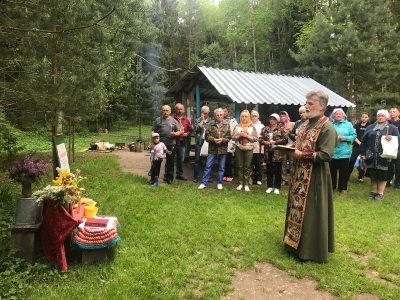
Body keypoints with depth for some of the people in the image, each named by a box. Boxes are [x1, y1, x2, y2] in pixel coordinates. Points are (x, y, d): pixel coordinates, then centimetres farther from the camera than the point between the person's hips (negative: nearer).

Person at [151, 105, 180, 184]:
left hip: (171, 144, 1)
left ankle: (169, 177, 20)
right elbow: (153, 131, 5)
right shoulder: (158, 120, 7)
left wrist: (175, 134, -12)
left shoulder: (173, 121, 9)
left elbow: (179, 132, 10)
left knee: (170, 161, 8)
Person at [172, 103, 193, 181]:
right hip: (173, 141, -5)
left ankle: (179, 174, 25)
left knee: (181, 160, 13)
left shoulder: (186, 120, 10)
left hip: (182, 143, 5)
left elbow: (190, 130, 15)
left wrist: (186, 134, -3)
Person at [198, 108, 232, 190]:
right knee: (208, 166, 3)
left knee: (221, 167, 10)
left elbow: (229, 136, -1)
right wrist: (213, 139, -16)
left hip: (223, 149, 0)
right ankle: (204, 183, 11)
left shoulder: (227, 124, 0)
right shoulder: (211, 124, 0)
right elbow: (206, 136, 0)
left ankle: (219, 183, 23)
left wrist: (222, 140, -16)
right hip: (212, 149, 0)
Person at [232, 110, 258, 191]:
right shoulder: (237, 126, 6)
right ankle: (240, 183, 15)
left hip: (249, 149, -1)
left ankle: (246, 184, 9)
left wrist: (247, 136, -11)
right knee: (239, 166, 6)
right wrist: (239, 135, -12)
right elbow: (233, 137, 5)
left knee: (247, 167, 2)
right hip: (239, 148, 1)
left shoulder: (252, 127, 3)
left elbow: (256, 138, 0)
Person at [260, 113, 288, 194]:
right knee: (269, 170, 10)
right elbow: (261, 138, 9)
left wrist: (275, 142, -16)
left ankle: (277, 187, 13)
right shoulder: (266, 129, 11)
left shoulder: (281, 129, -1)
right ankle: (270, 186, 20)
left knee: (278, 170, 4)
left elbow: (285, 139, -10)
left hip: (278, 152, -4)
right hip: (268, 152, 4)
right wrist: (265, 142, -11)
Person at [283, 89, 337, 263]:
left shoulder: (327, 128, -15)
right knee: (298, 209, 17)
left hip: (315, 178, -9)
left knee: (312, 213, 1)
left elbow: (326, 155, -24)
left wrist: (301, 155, -23)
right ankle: (296, 242, 32)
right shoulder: (306, 124, 12)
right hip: (300, 176, 9)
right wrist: (291, 150, 0)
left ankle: (312, 250, 16)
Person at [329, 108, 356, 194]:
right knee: (332, 170, 7)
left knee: (344, 171, 7)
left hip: (344, 152, 1)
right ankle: (331, 186, 21)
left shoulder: (348, 124, 5)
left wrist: (345, 138, -15)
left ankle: (343, 188, 18)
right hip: (332, 152, 0)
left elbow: (354, 136, 1)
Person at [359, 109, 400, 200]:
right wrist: (363, 153, 2)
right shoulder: (370, 127, 12)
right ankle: (373, 191, 23)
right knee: (373, 174, 10)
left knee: (382, 175, 1)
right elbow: (364, 141, 9)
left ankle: (380, 193, 12)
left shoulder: (392, 128, 6)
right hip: (371, 155, 3)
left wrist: (391, 138, -19)